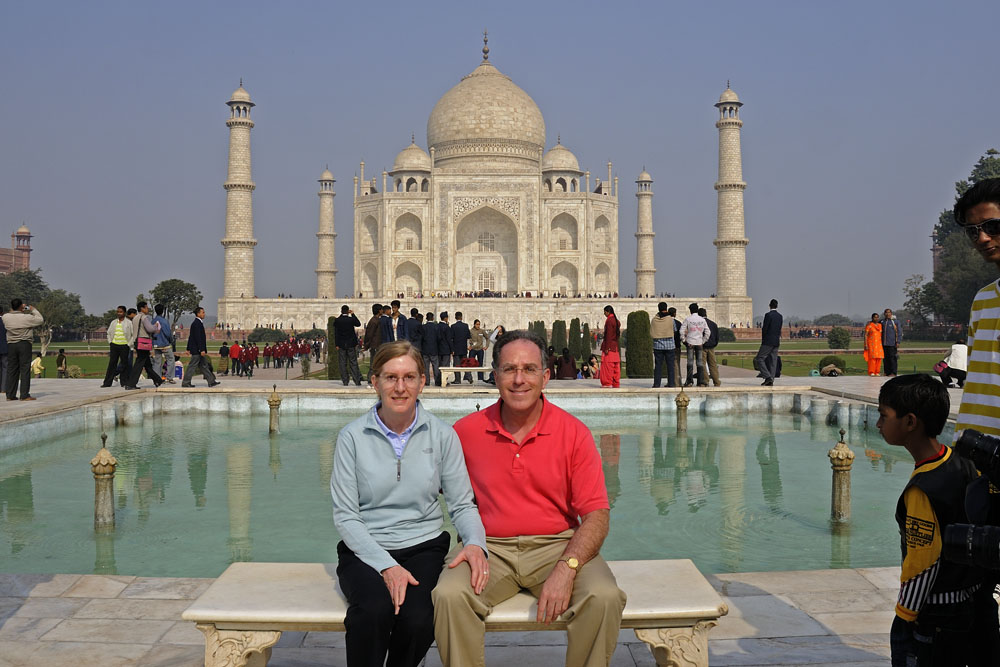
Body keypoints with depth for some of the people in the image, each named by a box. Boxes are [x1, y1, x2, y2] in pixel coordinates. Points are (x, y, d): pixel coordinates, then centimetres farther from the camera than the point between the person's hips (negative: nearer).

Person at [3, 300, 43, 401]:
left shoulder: (5, 317, -1)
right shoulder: (27, 317, -12)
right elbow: (41, 320, 0)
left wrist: (13, 310, 26)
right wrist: (34, 310, 10)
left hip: (11, 344, 4)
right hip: (24, 344, -4)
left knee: (11, 370, 9)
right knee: (25, 369, -2)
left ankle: (10, 395, 9)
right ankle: (25, 395, -6)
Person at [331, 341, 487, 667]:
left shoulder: (442, 435, 3)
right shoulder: (352, 437, -1)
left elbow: (462, 505, 5)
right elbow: (345, 515, -3)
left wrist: (475, 543, -17)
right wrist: (386, 565, -16)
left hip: (423, 546, 1)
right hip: (365, 549, -1)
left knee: (417, 619, -30)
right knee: (374, 611, -33)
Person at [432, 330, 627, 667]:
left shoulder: (574, 433, -2)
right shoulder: (467, 431, 1)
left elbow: (596, 514, -5)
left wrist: (566, 568, -21)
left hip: (557, 545, 0)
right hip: (490, 547, 0)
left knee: (605, 597, -27)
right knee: (449, 595, -29)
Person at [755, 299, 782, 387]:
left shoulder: (768, 315, -12)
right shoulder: (780, 316, 11)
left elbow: (764, 328, -11)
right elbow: (779, 330, 12)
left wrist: (763, 339, 2)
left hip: (768, 341, -7)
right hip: (776, 341, 7)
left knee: (760, 358, -2)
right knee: (773, 361, 7)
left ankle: (767, 376, -15)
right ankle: (770, 381, 6)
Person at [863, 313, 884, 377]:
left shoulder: (880, 325, 12)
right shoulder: (869, 325, -4)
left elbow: (881, 335, 15)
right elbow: (865, 335, -8)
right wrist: (865, 344, -15)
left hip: (879, 344, 5)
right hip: (871, 344, -5)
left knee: (878, 358, 1)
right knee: (872, 357, -10)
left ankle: (877, 372, 6)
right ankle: (871, 372, -7)